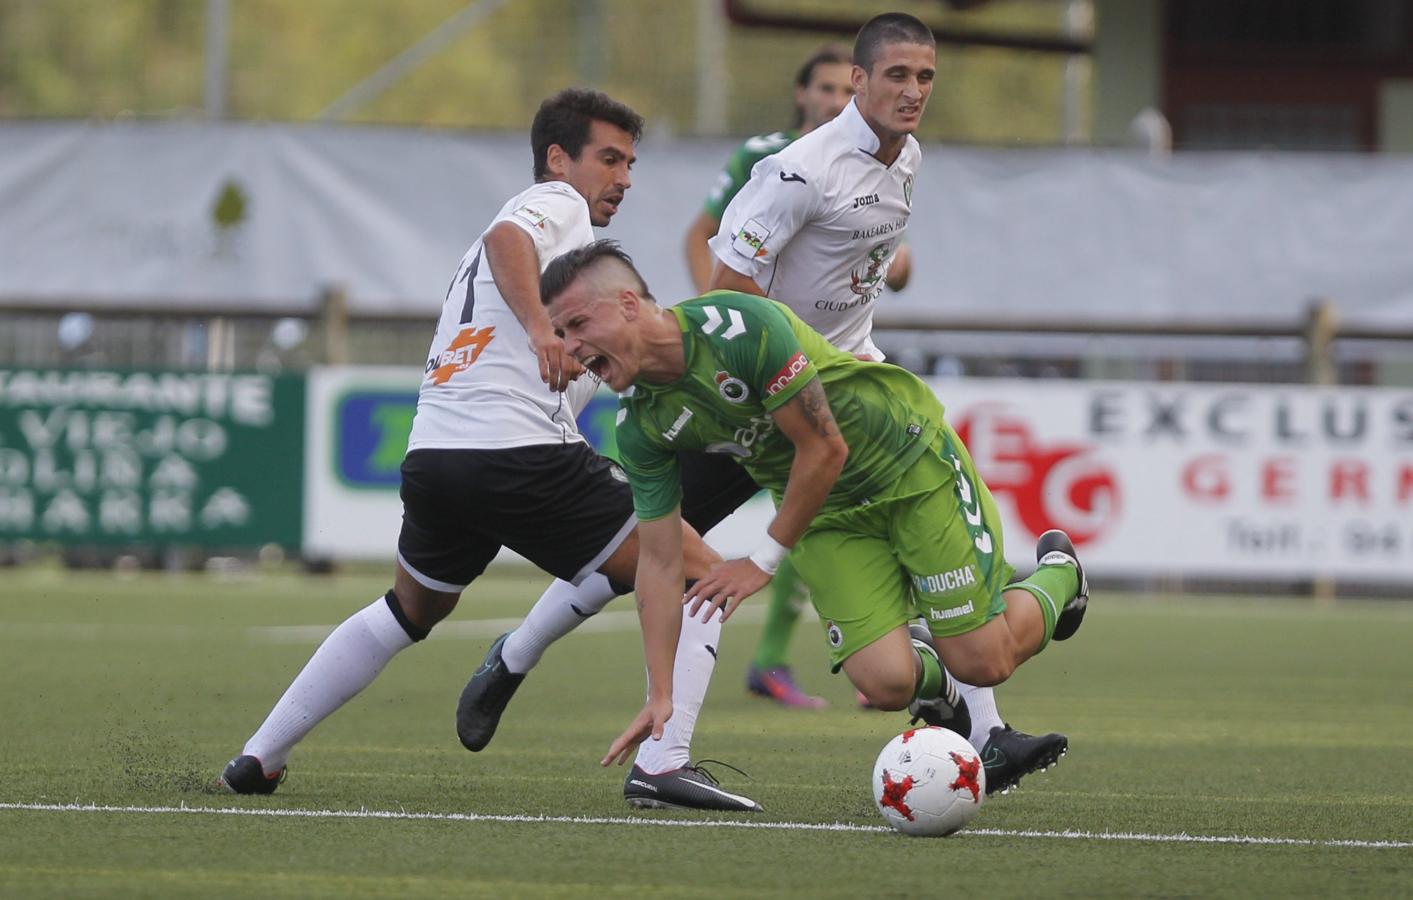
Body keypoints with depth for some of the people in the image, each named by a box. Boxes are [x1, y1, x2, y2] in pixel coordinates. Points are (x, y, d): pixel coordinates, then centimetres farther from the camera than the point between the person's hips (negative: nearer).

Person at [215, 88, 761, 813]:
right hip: (521, 449, -9)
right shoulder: (558, 203, 4)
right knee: (700, 574, -3)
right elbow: (508, 238, -17)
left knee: (410, 611, 32)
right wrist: (541, 327, -29)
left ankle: (258, 759, 30)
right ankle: (666, 759, -18)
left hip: (431, 452, 9)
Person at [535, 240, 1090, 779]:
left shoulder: (741, 326, -30)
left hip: (912, 462, -5)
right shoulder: (639, 426, -10)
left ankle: (1056, 577, 24)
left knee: (983, 662, -7)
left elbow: (824, 449, -24)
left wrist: (763, 562, -16)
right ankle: (924, 664, 23)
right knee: (884, 683, -14)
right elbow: (659, 559, -4)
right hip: (827, 512, 5)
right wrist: (660, 696, -9)